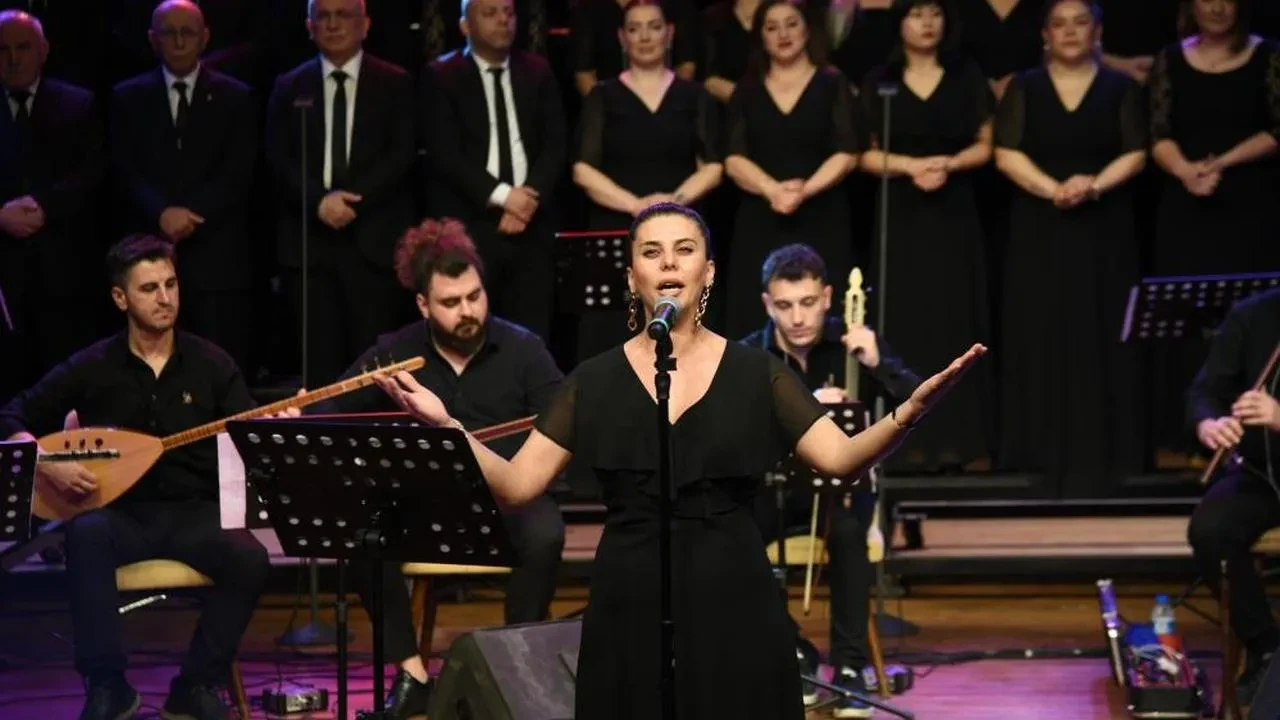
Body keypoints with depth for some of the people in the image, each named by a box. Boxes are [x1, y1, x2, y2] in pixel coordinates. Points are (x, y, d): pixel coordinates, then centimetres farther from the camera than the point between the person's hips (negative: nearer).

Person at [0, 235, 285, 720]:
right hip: (121, 513, -1)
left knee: (250, 559, -30)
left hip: (195, 512, 1)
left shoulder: (210, 363, 4)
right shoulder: (91, 368, 2)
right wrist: (46, 464, -13)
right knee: (87, 534, -36)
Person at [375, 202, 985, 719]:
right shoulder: (595, 381, 5)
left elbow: (840, 458, -8)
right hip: (629, 606, 1)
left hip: (732, 603, -1)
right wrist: (444, 425, -13)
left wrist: (911, 411, -25)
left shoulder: (756, 373, 3)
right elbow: (516, 486, 1)